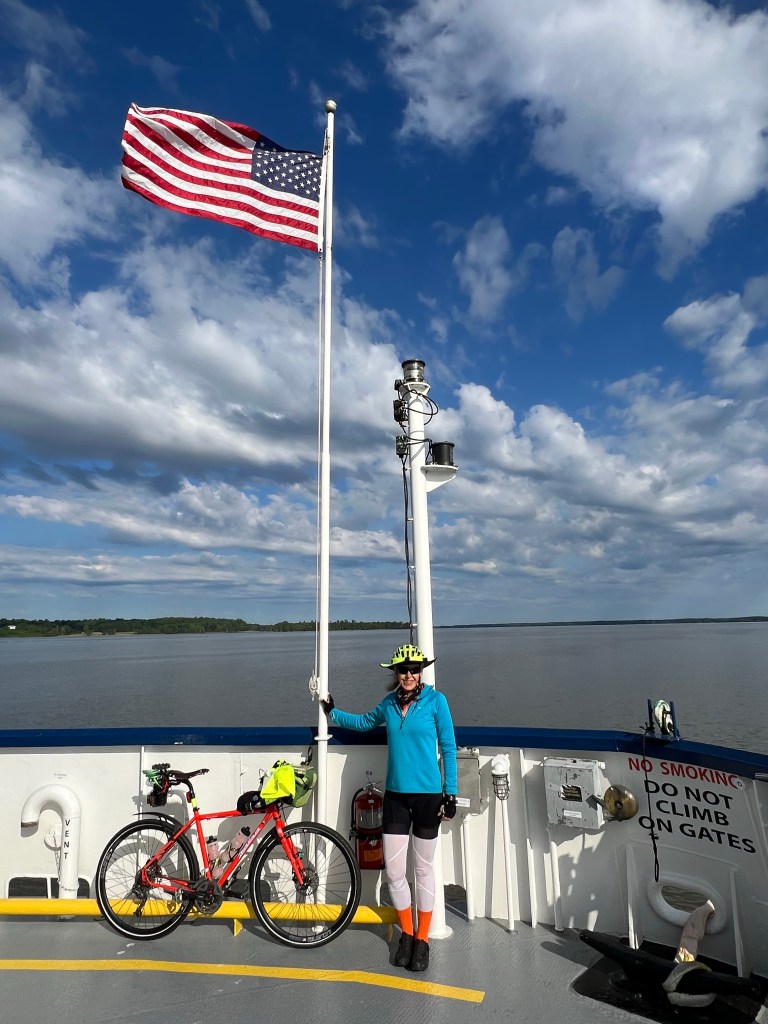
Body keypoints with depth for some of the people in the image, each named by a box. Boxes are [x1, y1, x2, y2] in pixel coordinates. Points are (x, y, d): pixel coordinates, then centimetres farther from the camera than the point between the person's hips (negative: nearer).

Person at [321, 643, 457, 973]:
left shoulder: (436, 700, -10)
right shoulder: (389, 703, 1)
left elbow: (448, 748, -5)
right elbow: (365, 722, 22)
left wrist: (450, 793, -6)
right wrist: (333, 713, 18)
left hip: (428, 795, -3)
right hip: (395, 795, 3)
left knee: (423, 869, 11)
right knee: (393, 870, 6)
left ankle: (422, 939, 30)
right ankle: (407, 933, 30)